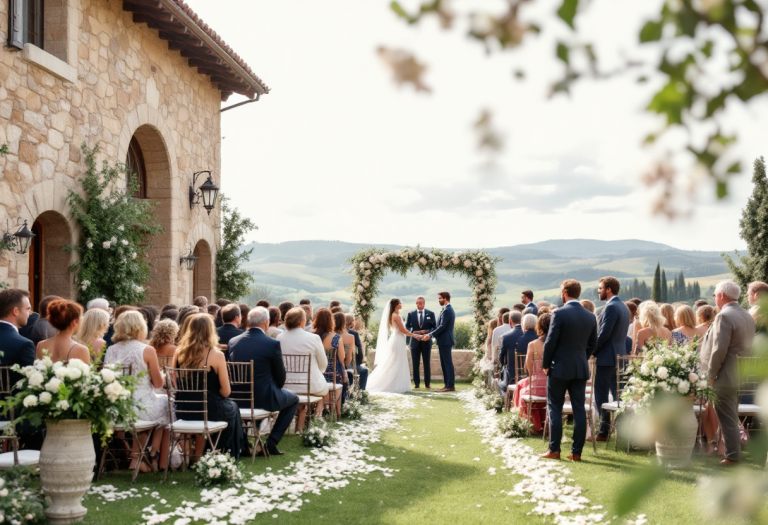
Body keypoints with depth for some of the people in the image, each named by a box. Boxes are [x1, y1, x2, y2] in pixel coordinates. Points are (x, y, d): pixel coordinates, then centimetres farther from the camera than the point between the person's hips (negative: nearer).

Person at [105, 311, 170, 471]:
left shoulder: (110, 350, 2)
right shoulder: (147, 350, -11)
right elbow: (158, 383, -7)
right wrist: (162, 376, 15)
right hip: (142, 408, -5)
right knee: (167, 402, 25)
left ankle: (137, 458, 32)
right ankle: (160, 462, 32)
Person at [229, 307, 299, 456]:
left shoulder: (233, 341, -1)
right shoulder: (273, 344, -14)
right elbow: (281, 378, -6)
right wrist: (277, 387, 17)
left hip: (238, 399, 5)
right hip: (264, 398, -5)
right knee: (294, 399, 24)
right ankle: (272, 441, 13)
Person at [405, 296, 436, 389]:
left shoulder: (431, 314, 5)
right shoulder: (411, 314, 6)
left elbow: (434, 327, 4)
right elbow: (407, 327, 4)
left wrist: (427, 332, -15)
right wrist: (413, 332, -14)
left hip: (426, 341, 0)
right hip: (415, 341, 0)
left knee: (427, 363, 3)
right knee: (415, 363, 1)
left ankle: (427, 383, 8)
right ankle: (416, 383, 6)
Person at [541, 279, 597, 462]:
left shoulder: (559, 314, -13)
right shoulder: (590, 317, 5)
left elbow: (550, 342, -13)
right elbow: (592, 344, 11)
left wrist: (545, 364, -2)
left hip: (560, 368, -5)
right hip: (581, 369, 5)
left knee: (555, 408, 4)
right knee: (579, 409, 6)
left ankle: (554, 450, 3)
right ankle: (576, 452, 7)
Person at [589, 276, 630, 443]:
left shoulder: (611, 307, -16)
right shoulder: (623, 307, 14)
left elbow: (604, 334, -20)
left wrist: (593, 351, -9)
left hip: (606, 357, -9)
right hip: (619, 355, 9)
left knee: (601, 395, -3)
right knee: (617, 394, 12)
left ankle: (603, 431, -1)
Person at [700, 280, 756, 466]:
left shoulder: (724, 316, -19)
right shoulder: (747, 316, 11)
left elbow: (719, 350, -23)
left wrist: (711, 374, -14)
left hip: (724, 377, -9)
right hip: (740, 376, 9)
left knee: (727, 419, -2)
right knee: (732, 417, 17)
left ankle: (732, 456, 3)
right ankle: (734, 452, 24)